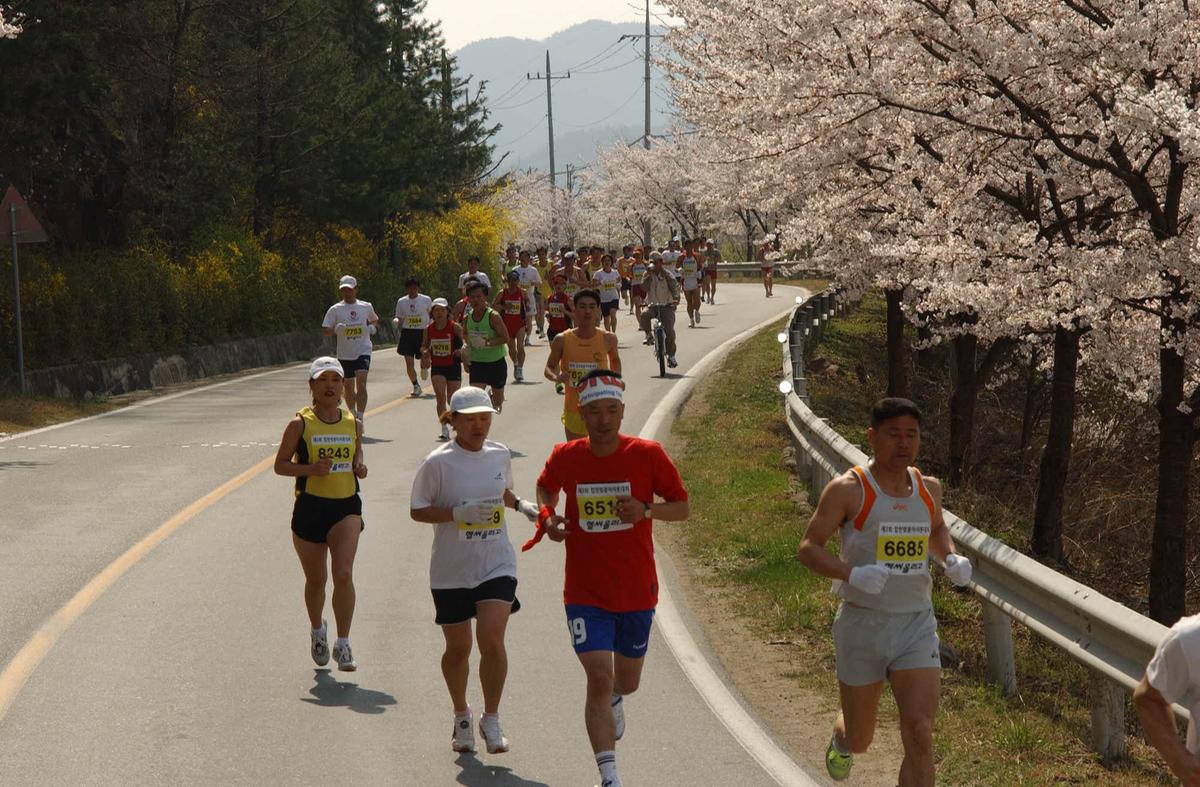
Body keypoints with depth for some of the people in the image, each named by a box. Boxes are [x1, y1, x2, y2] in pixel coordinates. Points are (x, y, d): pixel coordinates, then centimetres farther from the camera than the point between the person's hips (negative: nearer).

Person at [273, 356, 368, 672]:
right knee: (316, 580, 12)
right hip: (309, 507, -1)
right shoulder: (300, 424, -4)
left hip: (346, 507, 1)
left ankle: (343, 645, -10)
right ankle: (317, 630, 41)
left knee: (343, 574, -17)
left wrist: (359, 467, -2)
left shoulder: (354, 424, 5)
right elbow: (280, 464, -1)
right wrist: (311, 469, -18)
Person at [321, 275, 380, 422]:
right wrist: (337, 329, -21)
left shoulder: (366, 307, 5)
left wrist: (371, 326, 1)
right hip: (344, 354, 2)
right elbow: (326, 331, 0)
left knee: (361, 385, -18)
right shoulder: (335, 309, 2)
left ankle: (360, 418, -20)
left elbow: (375, 320, 24)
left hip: (363, 352, -2)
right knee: (348, 387, 13)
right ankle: (352, 415, 33)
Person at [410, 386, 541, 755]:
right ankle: (461, 717, 34)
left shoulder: (500, 455, 5)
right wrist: (459, 512, -20)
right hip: (450, 571, -2)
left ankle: (491, 720, 1)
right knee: (458, 648, 10)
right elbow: (417, 510, -6)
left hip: (497, 565, 2)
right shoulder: (438, 462, -8)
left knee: (492, 639, -15)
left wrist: (522, 505, 3)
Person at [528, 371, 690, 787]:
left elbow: (682, 507, -2)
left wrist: (647, 510, -21)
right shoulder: (565, 457, -5)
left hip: (637, 591, 1)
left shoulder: (647, 455, -9)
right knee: (599, 677, -15)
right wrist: (547, 516, -4)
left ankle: (613, 701, 57)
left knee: (627, 683, 18)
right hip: (585, 593, -1)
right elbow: (546, 487, 17)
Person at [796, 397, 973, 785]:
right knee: (859, 740, 13)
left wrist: (952, 558, 4)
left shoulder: (929, 488, 5)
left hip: (916, 626, 3)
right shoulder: (847, 489, -10)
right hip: (862, 624, -3)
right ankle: (841, 740, 52)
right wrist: (852, 573, -27)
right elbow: (807, 548, -9)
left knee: (920, 735, -13)